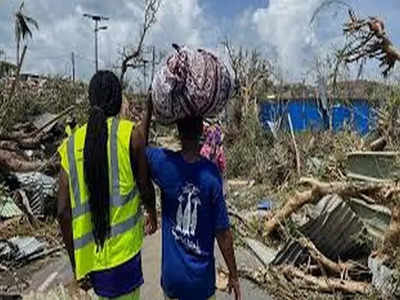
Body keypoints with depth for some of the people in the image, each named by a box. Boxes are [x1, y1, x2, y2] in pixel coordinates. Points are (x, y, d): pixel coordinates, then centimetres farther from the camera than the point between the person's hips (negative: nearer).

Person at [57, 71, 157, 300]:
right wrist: (153, 215, 18)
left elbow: (63, 211, 0)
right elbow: (145, 187, -3)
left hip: (89, 255, 5)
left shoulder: (71, 145, 1)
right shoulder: (131, 134, -10)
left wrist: (76, 261, 10)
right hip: (123, 251, -4)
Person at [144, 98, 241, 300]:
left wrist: (149, 110, 7)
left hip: (172, 276, 2)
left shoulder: (163, 163, -15)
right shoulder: (211, 174, -18)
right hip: (201, 278, -1)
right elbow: (223, 232, -13)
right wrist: (233, 275, -1)